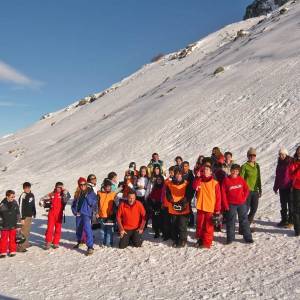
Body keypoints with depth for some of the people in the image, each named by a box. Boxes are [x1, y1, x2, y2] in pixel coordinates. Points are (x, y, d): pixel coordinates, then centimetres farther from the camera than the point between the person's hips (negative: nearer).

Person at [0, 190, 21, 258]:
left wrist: (20, 220, 3)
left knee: (12, 239, 11)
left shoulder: (15, 203, -2)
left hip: (13, 225, 3)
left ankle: (12, 251, 24)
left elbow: (18, 213, 9)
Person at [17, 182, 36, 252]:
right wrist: (22, 218, -18)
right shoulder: (23, 196, -16)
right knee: (24, 232, -6)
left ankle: (25, 244, 28)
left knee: (27, 231, 16)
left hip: (30, 216, 8)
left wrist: (34, 213, 21)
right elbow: (20, 207, -17)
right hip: (25, 216, -8)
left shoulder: (31, 195, 7)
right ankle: (20, 247, -1)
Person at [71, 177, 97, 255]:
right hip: (78, 214, 6)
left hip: (86, 214, -6)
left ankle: (90, 247, -15)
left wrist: (87, 196, -20)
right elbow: (74, 204, 19)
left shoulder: (91, 192, -2)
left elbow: (93, 203, -11)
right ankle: (79, 242, 44)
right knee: (78, 229, 19)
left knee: (87, 229, -16)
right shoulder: (78, 194, 12)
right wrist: (75, 211, 4)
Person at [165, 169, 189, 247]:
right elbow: (168, 195, 1)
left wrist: (182, 203, -15)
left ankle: (182, 241, 10)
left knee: (182, 226, -4)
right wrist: (173, 202, -13)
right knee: (174, 226, 8)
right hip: (173, 209, 2)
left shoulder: (186, 184, 2)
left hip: (184, 209, -2)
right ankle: (175, 240, 22)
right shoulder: (169, 184, 6)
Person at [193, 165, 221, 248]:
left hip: (210, 208, -3)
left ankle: (207, 243, 12)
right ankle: (200, 240, 29)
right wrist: (198, 177, -18)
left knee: (208, 226, 2)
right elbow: (194, 186, -15)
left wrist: (217, 209, -5)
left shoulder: (215, 183, -3)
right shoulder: (199, 181, 6)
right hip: (200, 207, 3)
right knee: (200, 225, 13)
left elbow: (218, 197, -2)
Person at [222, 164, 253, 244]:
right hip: (231, 204, -2)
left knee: (244, 220, 9)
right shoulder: (226, 180, -7)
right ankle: (230, 238, 16)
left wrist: (244, 198, -3)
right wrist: (226, 205, -9)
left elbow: (246, 189, 9)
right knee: (231, 221, 5)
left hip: (242, 204, 2)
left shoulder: (241, 179, 1)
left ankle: (248, 237, 19)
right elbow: (223, 193, -6)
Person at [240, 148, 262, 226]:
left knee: (254, 208, 8)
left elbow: (258, 178, 17)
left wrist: (260, 190, 16)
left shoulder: (257, 166, 10)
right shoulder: (245, 166, -8)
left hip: (255, 191, 6)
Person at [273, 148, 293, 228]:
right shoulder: (280, 163, 10)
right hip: (282, 188, 7)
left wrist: (293, 186, -18)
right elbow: (277, 176, 15)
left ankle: (291, 221, 12)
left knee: (290, 205, 3)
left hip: (289, 188, -6)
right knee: (283, 205, 14)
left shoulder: (291, 162, -10)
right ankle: (284, 220, 24)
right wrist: (275, 187, 16)